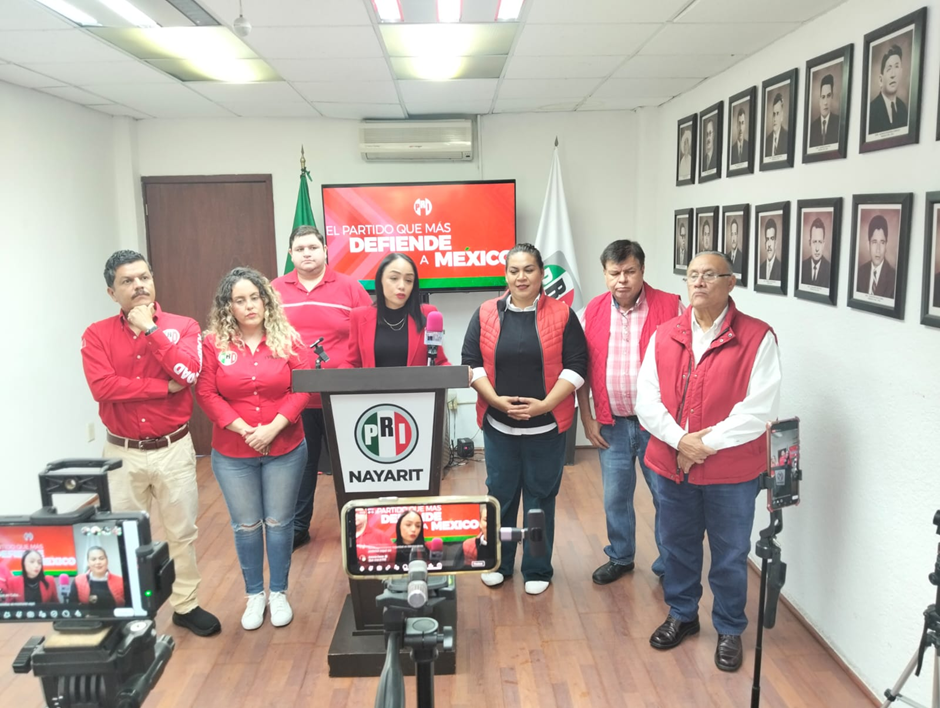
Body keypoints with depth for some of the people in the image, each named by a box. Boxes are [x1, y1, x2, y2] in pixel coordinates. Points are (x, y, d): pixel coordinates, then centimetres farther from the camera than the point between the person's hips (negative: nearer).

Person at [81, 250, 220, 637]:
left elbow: (188, 372, -21)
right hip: (122, 453, 1)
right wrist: (165, 387, -18)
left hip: (174, 449, 0)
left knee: (182, 532, 11)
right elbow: (102, 387, -18)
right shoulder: (97, 335, -2)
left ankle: (186, 605, 29)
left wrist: (150, 328, -17)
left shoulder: (183, 326, -3)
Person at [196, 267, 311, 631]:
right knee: (246, 525, 12)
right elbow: (207, 395, -6)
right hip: (232, 454, 0)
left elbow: (303, 388, -7)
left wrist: (273, 428, -17)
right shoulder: (213, 344, -4)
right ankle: (254, 595, 30)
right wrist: (244, 430, -16)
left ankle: (279, 593, 28)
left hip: (285, 450, 0)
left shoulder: (288, 339, -4)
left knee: (279, 522, 10)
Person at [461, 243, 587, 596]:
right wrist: (495, 400, -12)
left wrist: (545, 404, -15)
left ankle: (537, 570, 24)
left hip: (547, 425, -1)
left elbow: (576, 365, -5)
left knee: (540, 497, 9)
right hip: (498, 424, 2)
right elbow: (471, 362, 1)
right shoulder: (486, 314, 2)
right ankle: (498, 563, 30)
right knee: (500, 494, 12)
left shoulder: (562, 314, -2)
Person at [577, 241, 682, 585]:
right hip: (612, 425, 3)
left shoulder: (671, 307, -8)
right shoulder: (592, 311, 2)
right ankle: (620, 557, 36)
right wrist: (587, 419, 3)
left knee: (666, 497, 9)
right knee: (615, 497, 16)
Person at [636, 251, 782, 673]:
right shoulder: (664, 336, 3)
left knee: (730, 556, 12)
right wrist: (680, 440, -16)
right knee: (678, 546, 19)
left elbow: (760, 408, -15)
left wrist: (707, 443, -17)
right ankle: (681, 615, 40)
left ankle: (730, 629, 33)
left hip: (731, 472, -3)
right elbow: (646, 399, -2)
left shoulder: (757, 337, -9)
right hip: (672, 466, 4)